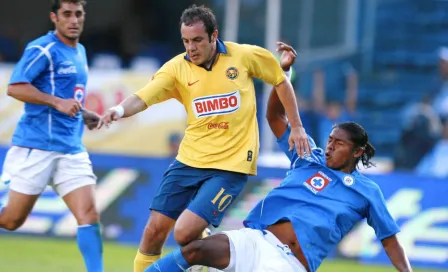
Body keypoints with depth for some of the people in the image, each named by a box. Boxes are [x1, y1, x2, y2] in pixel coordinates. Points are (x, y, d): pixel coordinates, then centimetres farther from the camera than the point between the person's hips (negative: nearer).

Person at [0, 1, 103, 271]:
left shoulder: (80, 52, 16)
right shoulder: (42, 49, -9)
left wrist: (83, 114, 14)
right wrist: (58, 102, -24)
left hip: (72, 150, 7)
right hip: (37, 147, -6)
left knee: (89, 215, -9)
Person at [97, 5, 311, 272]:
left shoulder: (245, 56, -6)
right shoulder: (177, 68, -5)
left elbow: (281, 81, 10)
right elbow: (142, 98, -18)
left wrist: (297, 127, 9)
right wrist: (120, 109, -40)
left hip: (231, 165, -3)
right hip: (189, 160, 3)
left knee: (186, 233, -16)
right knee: (155, 230, 1)